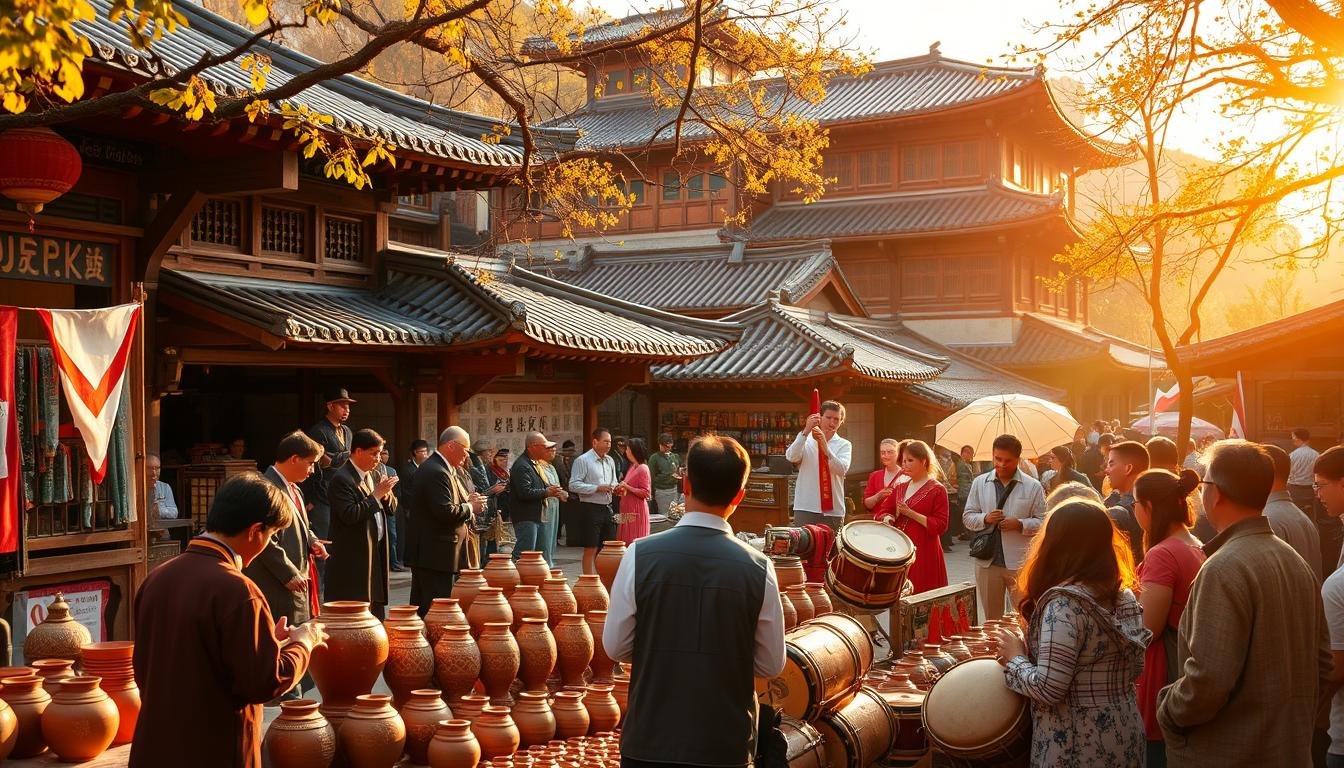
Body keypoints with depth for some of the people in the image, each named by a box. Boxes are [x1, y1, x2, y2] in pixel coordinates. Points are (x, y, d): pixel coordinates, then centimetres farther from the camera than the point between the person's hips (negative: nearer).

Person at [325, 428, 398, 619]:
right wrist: (376, 495, -18)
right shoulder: (341, 479, -12)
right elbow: (349, 515, -23)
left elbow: (391, 510, 17)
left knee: (376, 611, 11)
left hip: (377, 552, 8)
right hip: (353, 559, -8)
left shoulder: (376, 475, 14)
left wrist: (386, 495, -4)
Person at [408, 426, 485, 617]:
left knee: (421, 607, 14)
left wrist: (467, 501, 6)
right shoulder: (437, 472, -18)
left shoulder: (440, 468, 16)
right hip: (436, 554, -11)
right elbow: (446, 512, -25)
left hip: (427, 553, 11)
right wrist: (470, 507, -10)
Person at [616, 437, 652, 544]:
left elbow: (646, 493, -16)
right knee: (626, 540, 9)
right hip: (628, 510, 9)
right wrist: (622, 489, 10)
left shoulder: (643, 468, -12)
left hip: (637, 511, -9)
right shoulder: (632, 467, 14)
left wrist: (627, 487, -20)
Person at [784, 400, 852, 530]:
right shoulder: (805, 439, 5)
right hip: (805, 507, -1)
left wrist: (824, 446, -26)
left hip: (833, 510, 1)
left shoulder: (844, 445, 5)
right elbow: (791, 457, -15)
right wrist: (806, 431, -26)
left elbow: (842, 469, -13)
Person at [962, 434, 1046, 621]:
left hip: (1020, 563, -2)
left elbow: (1043, 522, 1)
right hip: (987, 561, 2)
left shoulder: (1033, 486, 0)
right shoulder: (979, 483, 6)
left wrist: (1020, 525, -16)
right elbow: (967, 517, 9)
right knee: (991, 618, 13)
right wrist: (985, 519, -11)